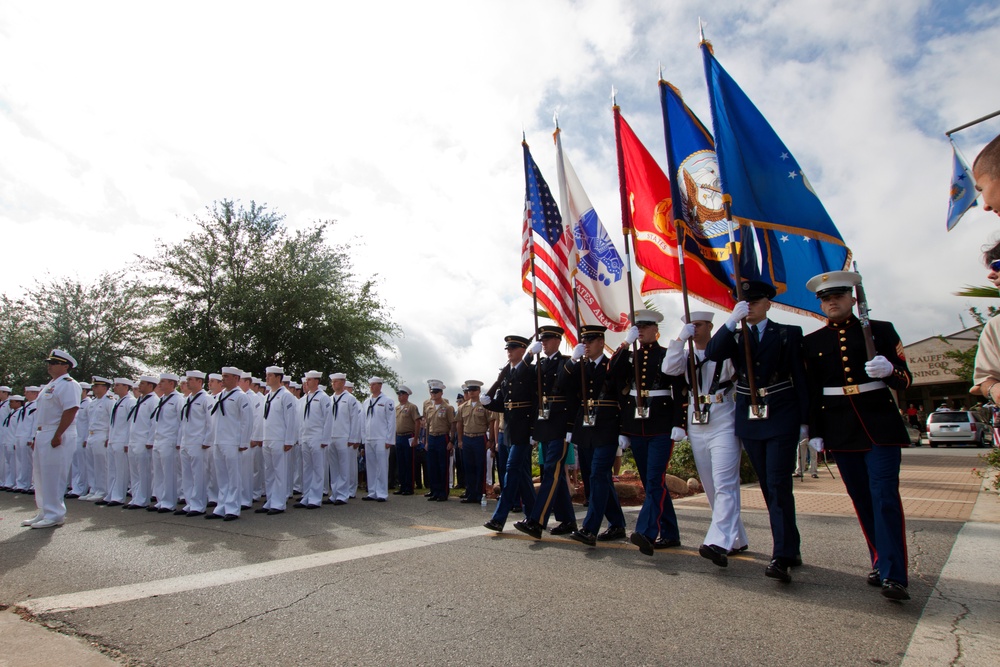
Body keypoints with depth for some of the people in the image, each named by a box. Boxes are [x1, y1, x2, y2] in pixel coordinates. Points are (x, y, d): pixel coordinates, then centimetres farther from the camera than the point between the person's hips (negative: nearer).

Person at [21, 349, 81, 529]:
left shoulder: (68, 384, -14)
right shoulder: (51, 384, 18)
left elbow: (70, 410, -24)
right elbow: (43, 412, 23)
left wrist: (57, 435, -26)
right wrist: (38, 435, 18)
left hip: (57, 436, -10)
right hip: (43, 435, 11)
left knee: (53, 476, -5)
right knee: (41, 475, 16)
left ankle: (54, 515, 4)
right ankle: (44, 512, 26)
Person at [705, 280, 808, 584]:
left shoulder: (789, 333, 2)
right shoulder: (734, 336, 9)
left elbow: (800, 379, 0)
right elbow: (711, 353, -11)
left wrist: (804, 422, -3)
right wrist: (731, 321, -20)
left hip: (781, 419, -4)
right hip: (749, 420, 4)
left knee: (779, 485, -11)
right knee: (769, 487, 10)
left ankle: (781, 557, -9)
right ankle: (791, 549, 23)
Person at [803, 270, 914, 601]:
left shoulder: (881, 330, 4)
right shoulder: (812, 342, 7)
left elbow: (905, 379, 3)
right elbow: (811, 391, 7)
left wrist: (889, 370, -20)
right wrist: (815, 432, 4)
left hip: (880, 424, -2)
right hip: (840, 428, 2)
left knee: (885, 494, -11)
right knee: (861, 498, 9)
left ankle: (894, 575, -8)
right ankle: (881, 563, 23)